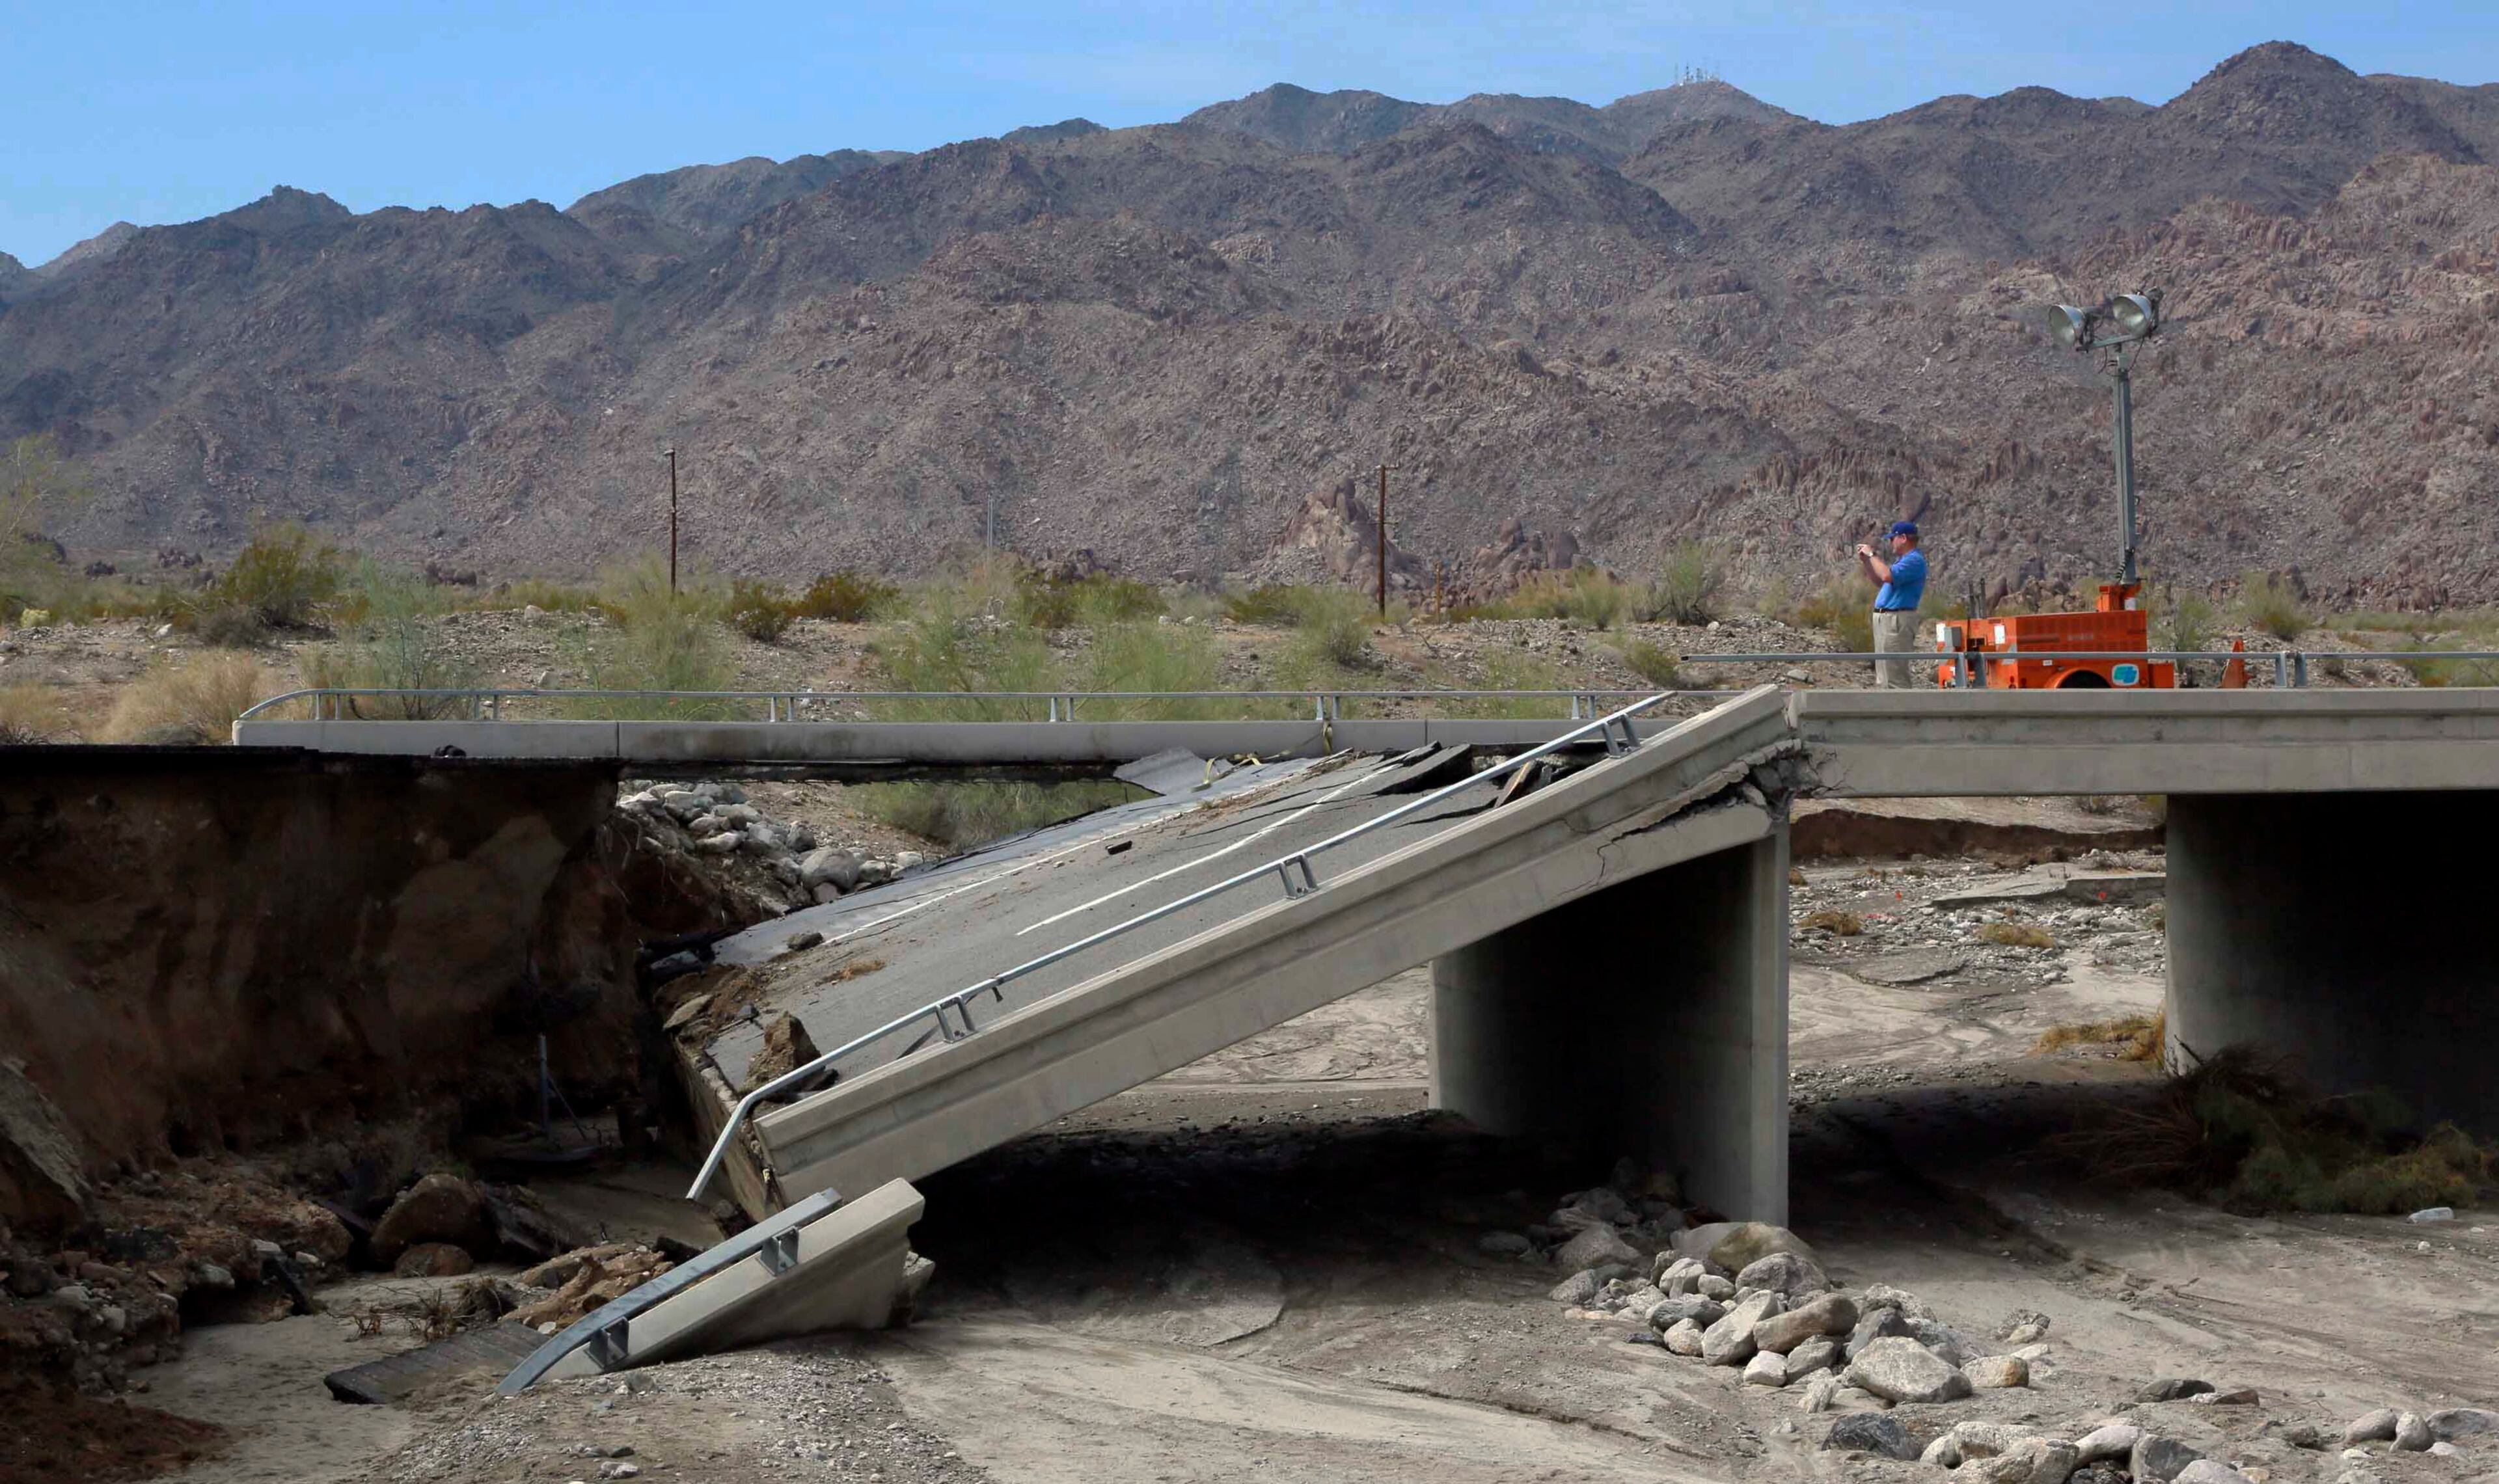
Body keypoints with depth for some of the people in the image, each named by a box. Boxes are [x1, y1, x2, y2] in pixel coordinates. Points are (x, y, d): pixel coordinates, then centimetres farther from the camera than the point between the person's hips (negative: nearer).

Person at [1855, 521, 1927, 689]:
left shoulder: (1915, 560, -14)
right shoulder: (1902, 559, 20)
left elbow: (1887, 576, -28)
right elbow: (1878, 579, 30)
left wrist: (1872, 555, -14)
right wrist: (1865, 561, 16)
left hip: (1897, 620, -11)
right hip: (1885, 618, 11)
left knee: (1895, 675, -13)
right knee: (1883, 676, 14)